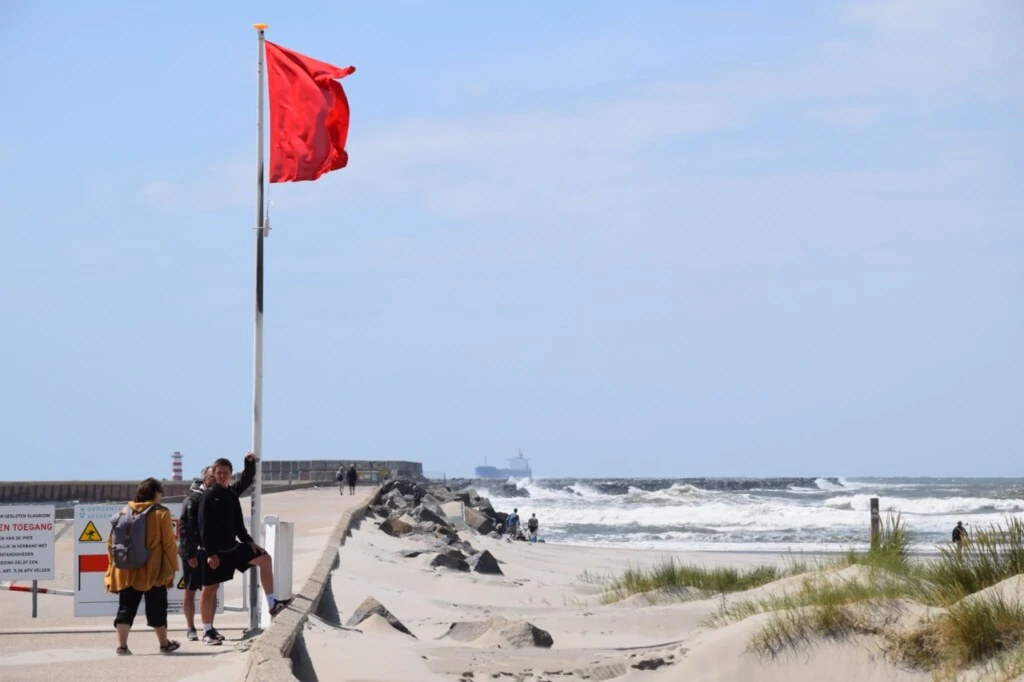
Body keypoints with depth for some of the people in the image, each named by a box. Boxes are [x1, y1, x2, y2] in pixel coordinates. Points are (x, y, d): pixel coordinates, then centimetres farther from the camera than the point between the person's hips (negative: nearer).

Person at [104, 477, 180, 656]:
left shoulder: (125, 513, 5)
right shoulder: (161, 514, -6)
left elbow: (111, 542, 6)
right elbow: (168, 544, -7)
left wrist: (113, 565, 14)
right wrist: (173, 567, 1)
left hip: (126, 572, 3)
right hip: (153, 572, -3)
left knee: (126, 609, 6)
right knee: (157, 608, 10)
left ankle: (121, 645, -5)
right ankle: (164, 644, 20)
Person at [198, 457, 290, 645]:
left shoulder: (232, 496, 8)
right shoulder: (208, 497, -13)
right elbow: (204, 528, -16)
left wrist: (248, 542, 3)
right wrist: (210, 553, -20)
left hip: (232, 546, 7)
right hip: (213, 551, -7)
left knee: (264, 559, 1)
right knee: (209, 589, 1)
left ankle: (272, 604, 4)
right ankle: (207, 631, 9)